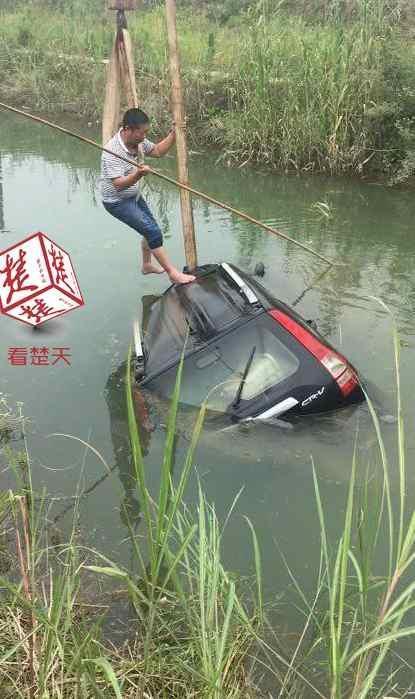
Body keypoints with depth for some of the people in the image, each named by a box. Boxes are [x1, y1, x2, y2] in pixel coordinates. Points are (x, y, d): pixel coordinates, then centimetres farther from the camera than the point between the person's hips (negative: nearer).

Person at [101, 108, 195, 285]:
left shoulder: (138, 141, -7)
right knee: (153, 232, -15)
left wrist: (174, 134, -6)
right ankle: (172, 273, -7)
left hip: (134, 195, 9)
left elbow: (157, 151, 8)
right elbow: (118, 184, -38)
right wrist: (138, 174, -55)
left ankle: (147, 265, 42)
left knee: (150, 228, 21)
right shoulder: (112, 151, -31)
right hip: (117, 202, -9)